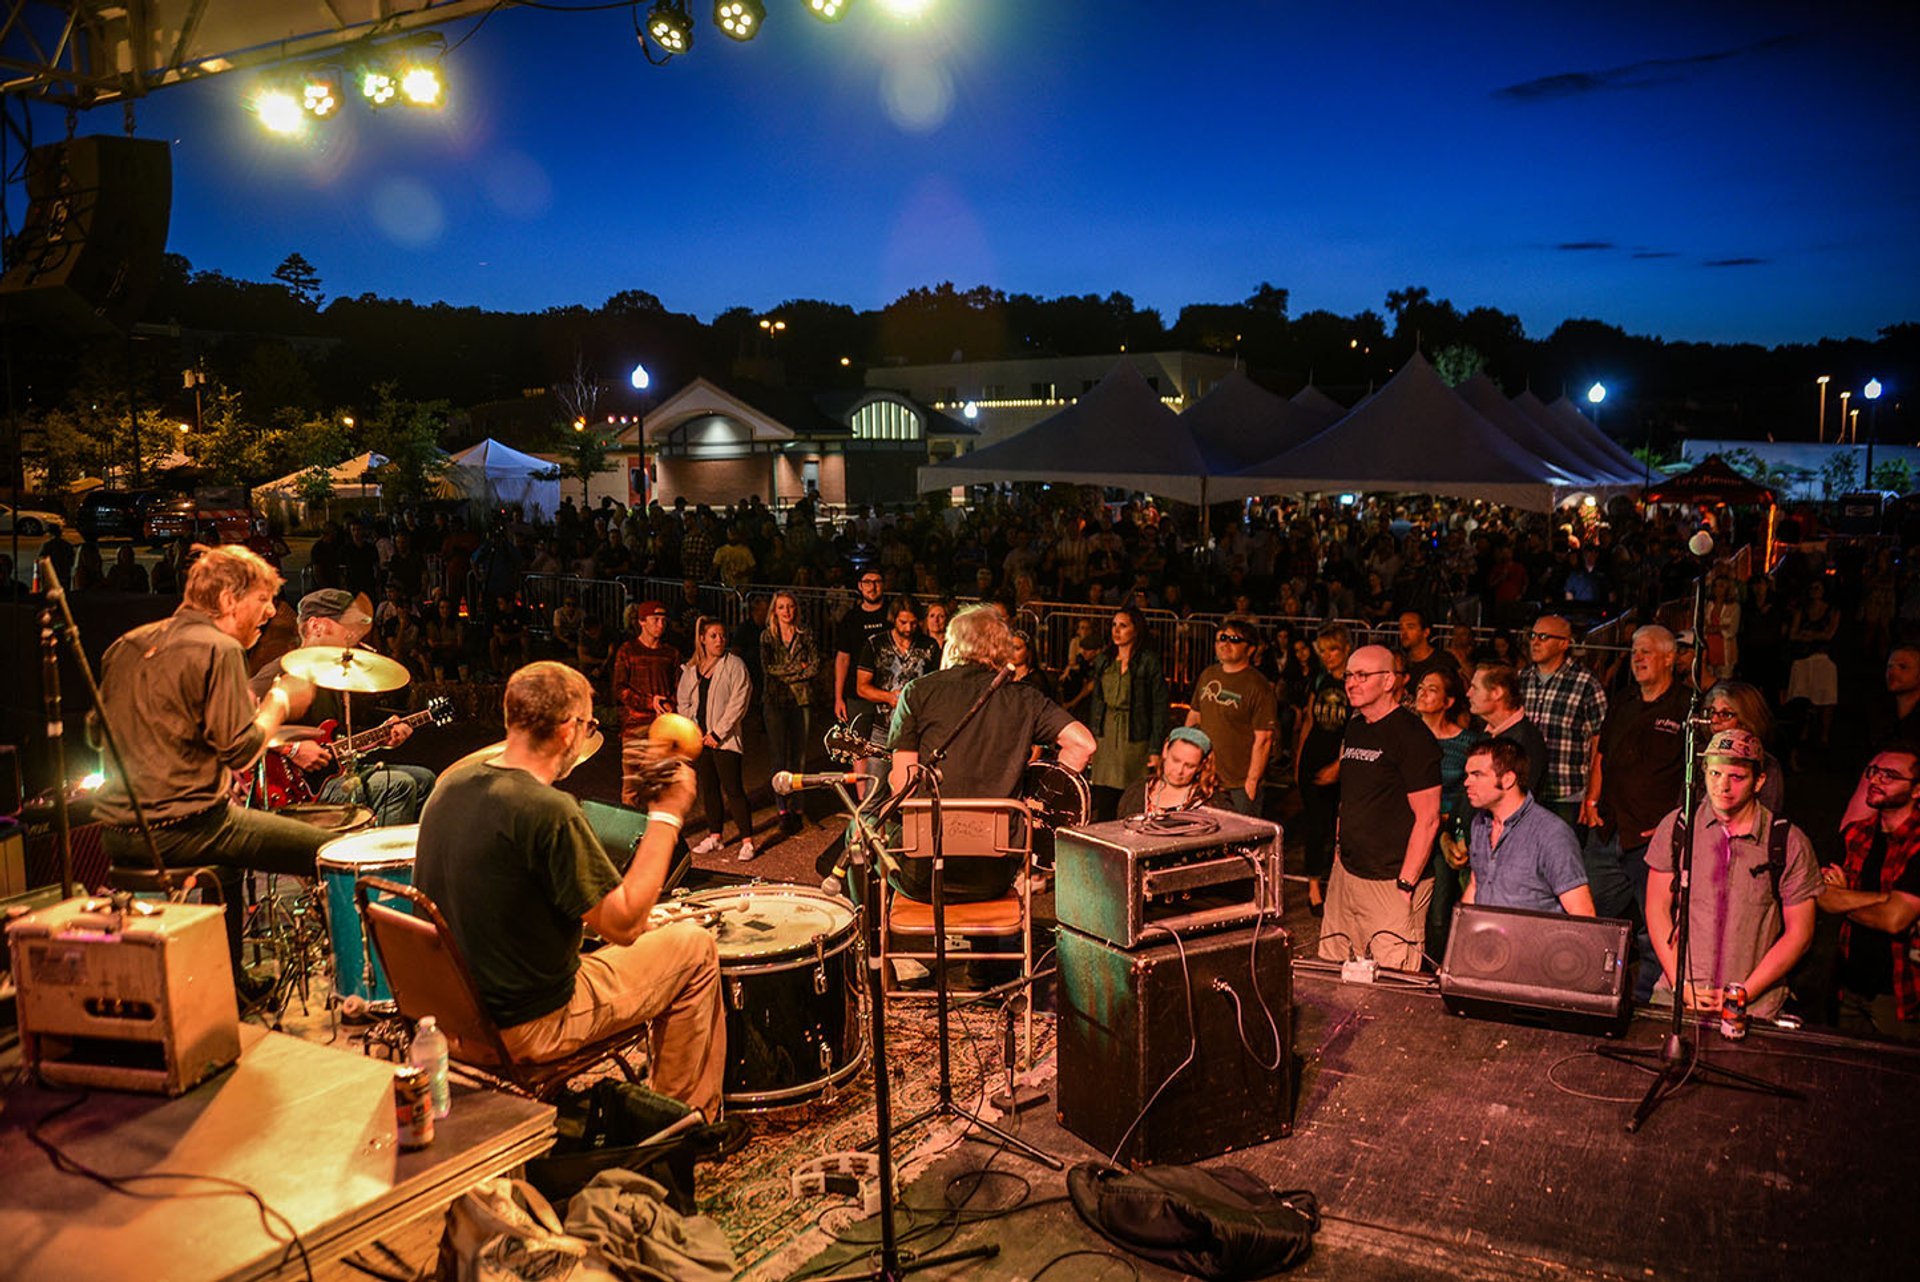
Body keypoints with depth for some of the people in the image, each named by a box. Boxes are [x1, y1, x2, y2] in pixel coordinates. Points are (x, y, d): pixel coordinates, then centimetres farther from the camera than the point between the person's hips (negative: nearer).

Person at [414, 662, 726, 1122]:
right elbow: (624, 924, -21)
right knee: (694, 946, 6)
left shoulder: (451, 786, -1)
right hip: (525, 1029, -8)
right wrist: (666, 816, -16)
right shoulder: (549, 812, -28)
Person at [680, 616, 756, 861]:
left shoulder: (734, 665, -5)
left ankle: (747, 841, -3)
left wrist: (717, 734, -12)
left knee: (733, 790, -7)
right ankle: (715, 835, 24)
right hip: (699, 740, 5)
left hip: (724, 739, -5)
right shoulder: (690, 669, 11)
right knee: (708, 789, 12)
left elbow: (738, 703, -10)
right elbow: (683, 702, 15)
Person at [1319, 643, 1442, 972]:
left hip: (1391, 882, -8)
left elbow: (1428, 819, -16)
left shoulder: (1412, 736, -13)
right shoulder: (1354, 728, 12)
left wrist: (1406, 885, -17)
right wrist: (1341, 847, 16)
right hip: (1346, 873, 8)